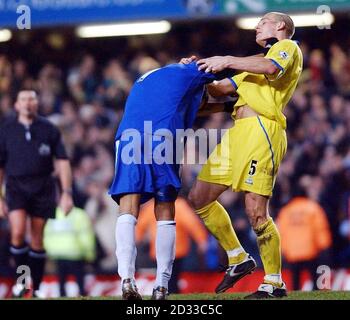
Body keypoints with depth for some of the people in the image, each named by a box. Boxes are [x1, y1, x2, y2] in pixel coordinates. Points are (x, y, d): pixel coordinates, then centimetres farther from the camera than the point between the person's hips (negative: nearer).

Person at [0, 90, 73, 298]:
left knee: (37, 240, 2)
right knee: (18, 232, -20)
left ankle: (36, 289, 13)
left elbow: (62, 161, 2)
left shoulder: (49, 130, 2)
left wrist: (67, 193, -6)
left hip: (42, 187, 0)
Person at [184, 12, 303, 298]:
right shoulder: (259, 62, 34)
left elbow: (272, 68, -16)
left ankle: (275, 284, -7)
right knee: (200, 197, 7)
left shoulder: (288, 47, 8)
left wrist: (226, 61, -10)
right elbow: (220, 89, 32)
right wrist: (200, 71, 17)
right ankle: (238, 260, 15)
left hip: (262, 129, -9)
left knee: (256, 211, -15)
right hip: (238, 133, 9)